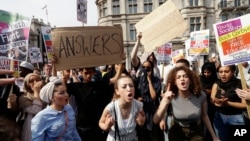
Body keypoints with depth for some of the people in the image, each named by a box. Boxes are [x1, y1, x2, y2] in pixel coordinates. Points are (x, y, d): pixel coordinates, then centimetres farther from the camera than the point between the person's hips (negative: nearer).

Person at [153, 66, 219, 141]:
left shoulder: (201, 96, -18)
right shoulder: (170, 97, -21)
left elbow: (204, 116, 0)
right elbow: (156, 120, -28)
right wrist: (165, 102, -42)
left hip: (196, 131, 1)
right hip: (177, 131, 0)